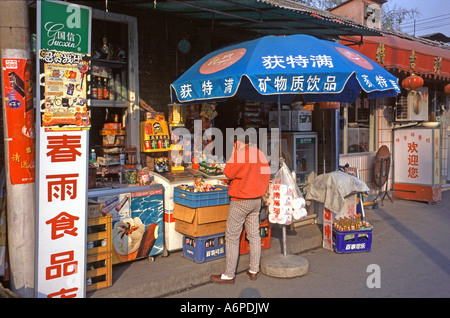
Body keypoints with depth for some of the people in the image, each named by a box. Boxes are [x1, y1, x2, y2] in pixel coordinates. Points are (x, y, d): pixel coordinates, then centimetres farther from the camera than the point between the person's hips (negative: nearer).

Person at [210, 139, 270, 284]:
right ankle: (254, 271, 21)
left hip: (240, 201, -8)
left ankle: (229, 275, 6)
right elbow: (266, 173, 12)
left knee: (232, 237, 0)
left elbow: (228, 173, -10)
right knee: (254, 235, 13)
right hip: (256, 200, 8)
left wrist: (233, 153, -3)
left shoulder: (241, 154, -19)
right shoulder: (260, 154, 5)